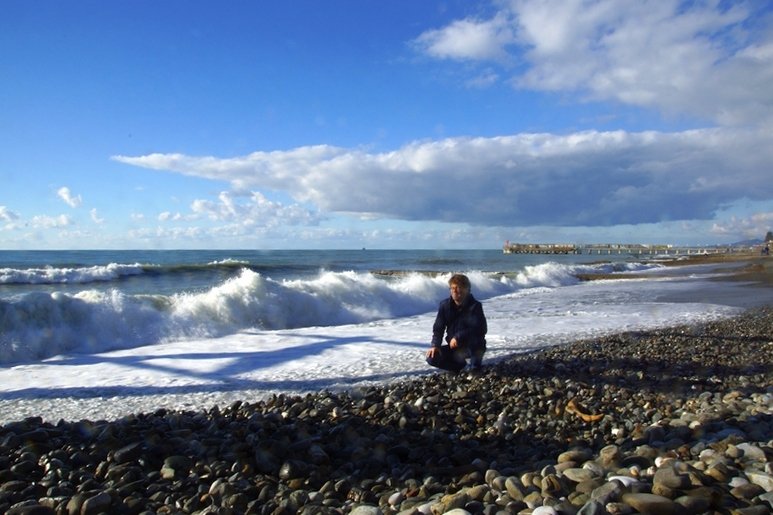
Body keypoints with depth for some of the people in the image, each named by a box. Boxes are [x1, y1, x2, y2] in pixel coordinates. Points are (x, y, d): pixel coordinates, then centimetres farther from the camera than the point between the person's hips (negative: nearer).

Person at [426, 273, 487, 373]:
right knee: (432, 357, -15)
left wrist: (458, 337, -36)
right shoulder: (445, 305, -6)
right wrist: (435, 345, -20)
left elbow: (481, 329, -30)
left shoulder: (475, 306, -18)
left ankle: (475, 363, -5)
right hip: (453, 346, 5)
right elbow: (438, 328, -3)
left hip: (474, 346, -5)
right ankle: (460, 366, 9)